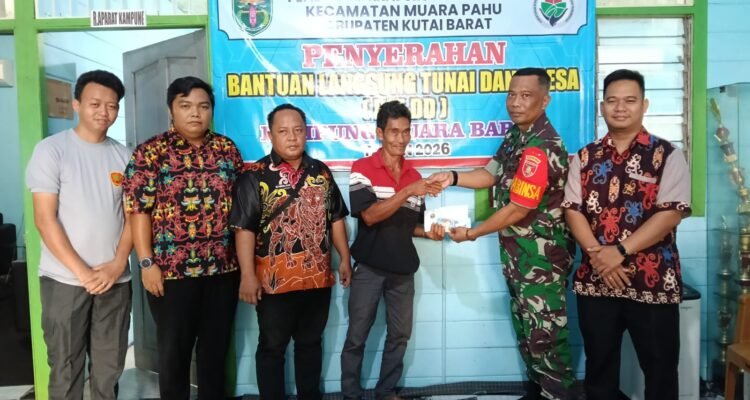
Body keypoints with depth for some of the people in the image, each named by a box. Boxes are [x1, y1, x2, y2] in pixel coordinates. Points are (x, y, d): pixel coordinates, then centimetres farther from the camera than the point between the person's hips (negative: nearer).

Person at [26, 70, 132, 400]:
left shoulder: (123, 156, 7)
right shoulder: (51, 150, -4)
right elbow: (45, 219, -9)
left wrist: (118, 264, -7)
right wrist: (82, 272, -13)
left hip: (115, 280, 3)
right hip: (64, 280, -3)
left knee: (109, 368, 11)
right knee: (66, 368, 6)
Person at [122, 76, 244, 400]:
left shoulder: (227, 148, 7)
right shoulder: (150, 152, -5)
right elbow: (139, 210, -8)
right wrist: (147, 263, -13)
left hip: (224, 267, 4)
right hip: (172, 269, -3)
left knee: (217, 346, 14)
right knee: (174, 349, 10)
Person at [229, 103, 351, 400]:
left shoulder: (321, 172, 7)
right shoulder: (255, 176, -8)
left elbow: (336, 218, 13)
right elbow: (244, 228, -12)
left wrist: (345, 259, 10)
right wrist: (248, 275, -17)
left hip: (318, 277, 5)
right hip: (275, 280, -4)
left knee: (311, 343, 19)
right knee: (272, 347, 11)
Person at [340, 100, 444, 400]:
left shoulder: (415, 175, 7)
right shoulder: (362, 168, -8)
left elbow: (411, 226, 13)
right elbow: (370, 215, -20)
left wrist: (429, 232, -8)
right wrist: (408, 191, -28)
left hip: (403, 269, 5)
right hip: (369, 267, -5)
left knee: (400, 334, 13)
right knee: (357, 336, 5)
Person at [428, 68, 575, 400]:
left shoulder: (541, 148, -24)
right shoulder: (516, 134, 6)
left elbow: (517, 210, -22)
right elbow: (492, 174, 14)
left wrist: (471, 233, -11)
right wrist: (453, 177, -4)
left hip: (542, 254, -10)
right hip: (518, 251, 10)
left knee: (545, 332, 0)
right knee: (525, 327, 20)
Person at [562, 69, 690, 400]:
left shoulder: (666, 155, -2)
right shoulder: (585, 158, 7)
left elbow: (671, 214, -11)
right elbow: (572, 210, 1)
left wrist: (620, 252, -18)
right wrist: (597, 255, -13)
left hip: (654, 282, -2)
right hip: (595, 280, 3)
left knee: (660, 369, 9)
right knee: (599, 366, 15)